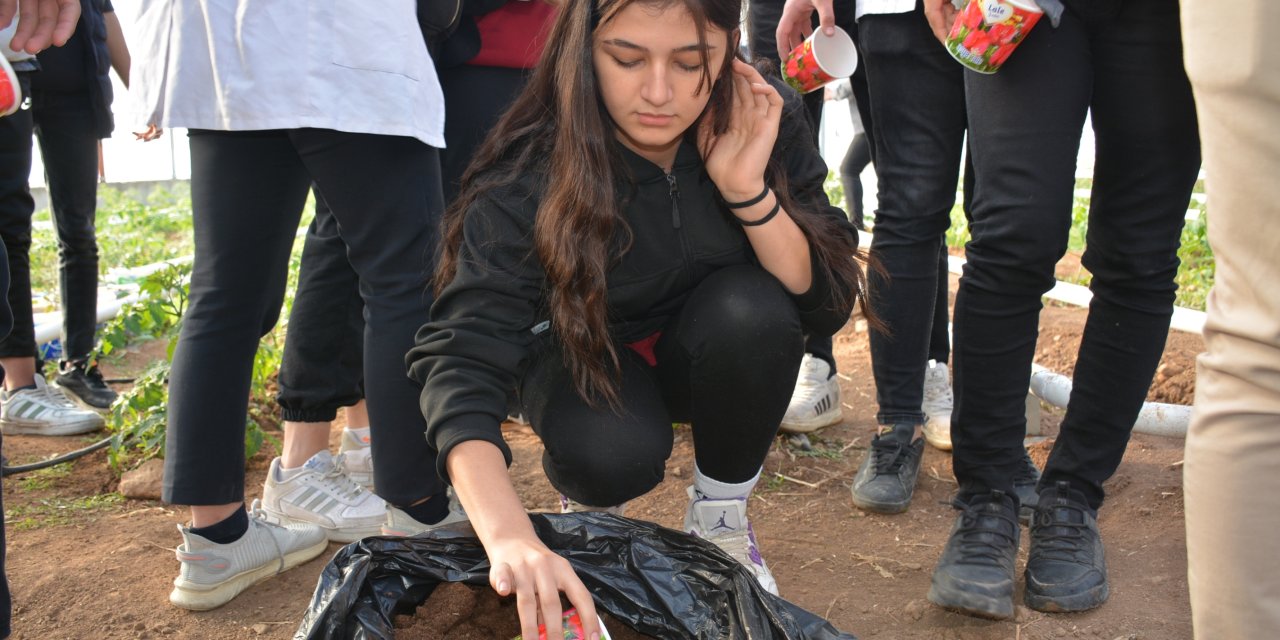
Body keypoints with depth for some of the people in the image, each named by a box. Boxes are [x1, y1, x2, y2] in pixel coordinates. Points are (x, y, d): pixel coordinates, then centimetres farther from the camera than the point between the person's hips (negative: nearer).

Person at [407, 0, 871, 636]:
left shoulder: (767, 123, -20)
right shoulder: (529, 172, -29)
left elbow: (829, 303, -18)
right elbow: (463, 358, -39)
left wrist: (749, 189, -35)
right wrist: (510, 537, -54)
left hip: (719, 360, 3)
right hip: (586, 353, -2)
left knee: (750, 309, -31)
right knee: (615, 454, -34)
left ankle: (719, 515, -4)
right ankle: (588, 497, 5)